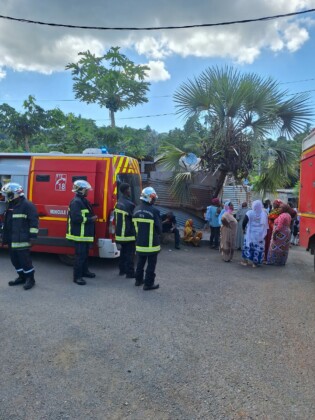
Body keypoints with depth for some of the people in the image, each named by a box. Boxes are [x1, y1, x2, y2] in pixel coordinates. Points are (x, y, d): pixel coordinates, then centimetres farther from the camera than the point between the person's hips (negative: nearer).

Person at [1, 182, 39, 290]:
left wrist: (32, 236, -21)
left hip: (22, 240, -9)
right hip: (12, 240, 9)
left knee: (24, 259, -3)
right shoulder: (10, 205, 16)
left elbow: (34, 221, -17)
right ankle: (22, 277, 27)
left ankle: (30, 279, 9)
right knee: (15, 260, 14)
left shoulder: (27, 205, -13)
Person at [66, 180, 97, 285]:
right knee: (80, 255, -7)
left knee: (85, 254, 20)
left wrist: (92, 218, 6)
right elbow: (76, 218, -26)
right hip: (79, 234, -10)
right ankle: (77, 277, -1)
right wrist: (90, 219, -19)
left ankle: (84, 271, 34)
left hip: (85, 234, 10)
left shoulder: (84, 201, 15)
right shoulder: (76, 202, -17)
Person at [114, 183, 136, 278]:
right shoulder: (129, 204, -21)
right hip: (129, 233, -8)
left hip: (120, 232, 9)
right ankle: (130, 273, 5)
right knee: (130, 253, 0)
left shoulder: (119, 202, 7)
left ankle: (122, 270, 27)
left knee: (123, 251, 19)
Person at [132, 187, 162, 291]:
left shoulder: (136, 210, 1)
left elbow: (135, 224, 9)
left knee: (140, 262, 21)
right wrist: (158, 233, 10)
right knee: (151, 264, 6)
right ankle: (148, 284, 10)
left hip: (140, 242, 6)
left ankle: (138, 280, 33)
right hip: (151, 243, -6)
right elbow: (159, 228, -11)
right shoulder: (154, 211, -18)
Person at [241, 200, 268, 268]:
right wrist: (264, 233, 11)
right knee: (258, 247, 6)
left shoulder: (249, 213, -9)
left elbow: (244, 222, -3)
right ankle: (255, 262, 8)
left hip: (250, 234, 0)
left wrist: (243, 228, 14)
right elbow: (266, 225, 2)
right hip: (260, 234, 0)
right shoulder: (264, 214, -5)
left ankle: (245, 261, 15)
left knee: (248, 246, 11)